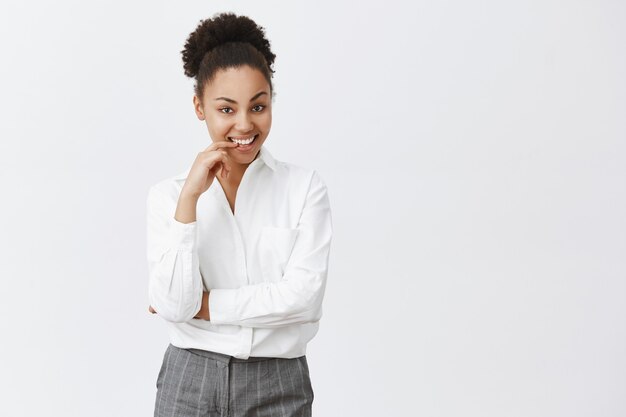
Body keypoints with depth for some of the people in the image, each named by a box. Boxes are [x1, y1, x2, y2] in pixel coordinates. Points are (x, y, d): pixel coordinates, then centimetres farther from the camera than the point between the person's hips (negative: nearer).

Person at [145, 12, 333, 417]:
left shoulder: (305, 187, -3)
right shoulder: (168, 195, -1)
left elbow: (303, 297, -13)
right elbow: (173, 305, -11)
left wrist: (204, 304, -9)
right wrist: (190, 198, -15)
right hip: (190, 383, 1)